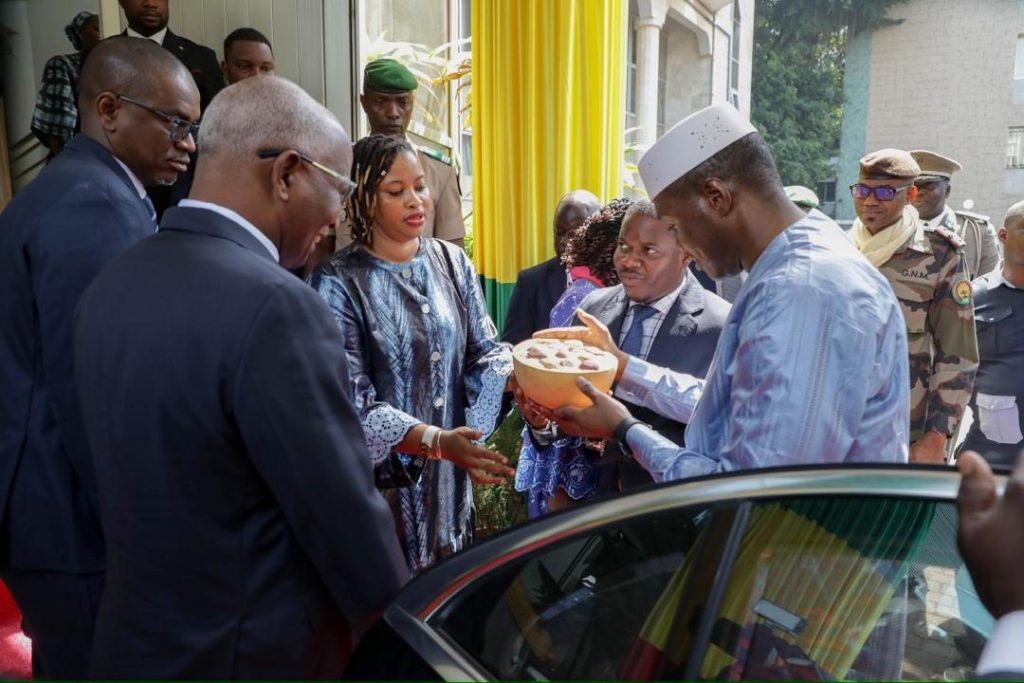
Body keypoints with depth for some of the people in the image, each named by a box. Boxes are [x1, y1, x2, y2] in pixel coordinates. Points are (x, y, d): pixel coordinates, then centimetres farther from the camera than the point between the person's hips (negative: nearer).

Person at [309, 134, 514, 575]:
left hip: (451, 477, 5)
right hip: (384, 479, -4)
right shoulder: (337, 281, -13)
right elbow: (353, 402, -17)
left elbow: (483, 351, 1)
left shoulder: (453, 262, 2)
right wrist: (437, 441, -30)